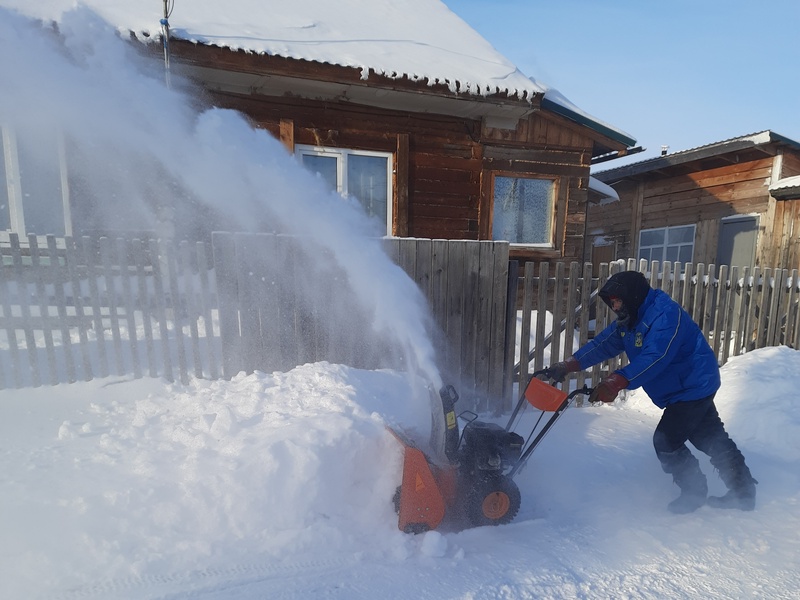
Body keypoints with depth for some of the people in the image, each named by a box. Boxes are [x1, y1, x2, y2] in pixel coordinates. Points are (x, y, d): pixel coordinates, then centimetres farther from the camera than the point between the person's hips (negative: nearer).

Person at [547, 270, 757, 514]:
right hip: (691, 387, 10)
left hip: (694, 386, -9)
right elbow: (603, 344, -4)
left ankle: (694, 493, 16)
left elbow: (654, 358, -40)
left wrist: (616, 382, -50)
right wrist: (570, 365, -15)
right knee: (711, 438, 19)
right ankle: (743, 490, 34)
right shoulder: (629, 320, 2)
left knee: (666, 441, -6)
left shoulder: (666, 314, -28)